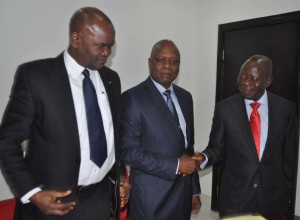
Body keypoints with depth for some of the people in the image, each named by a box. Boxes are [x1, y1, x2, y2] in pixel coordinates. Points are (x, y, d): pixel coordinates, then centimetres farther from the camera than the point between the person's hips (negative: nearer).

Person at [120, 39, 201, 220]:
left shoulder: (185, 97, 7)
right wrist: (175, 165, -16)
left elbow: (189, 146, 11)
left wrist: (195, 190, 11)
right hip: (151, 197, -6)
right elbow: (128, 151, -18)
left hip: (183, 193, 6)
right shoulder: (133, 98, -13)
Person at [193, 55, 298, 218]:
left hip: (274, 195, 2)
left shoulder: (286, 108, -4)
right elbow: (216, 148, -1)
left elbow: (288, 153, 5)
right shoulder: (224, 108, -8)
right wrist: (204, 157, -22)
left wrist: (287, 189, 11)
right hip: (235, 195, -1)